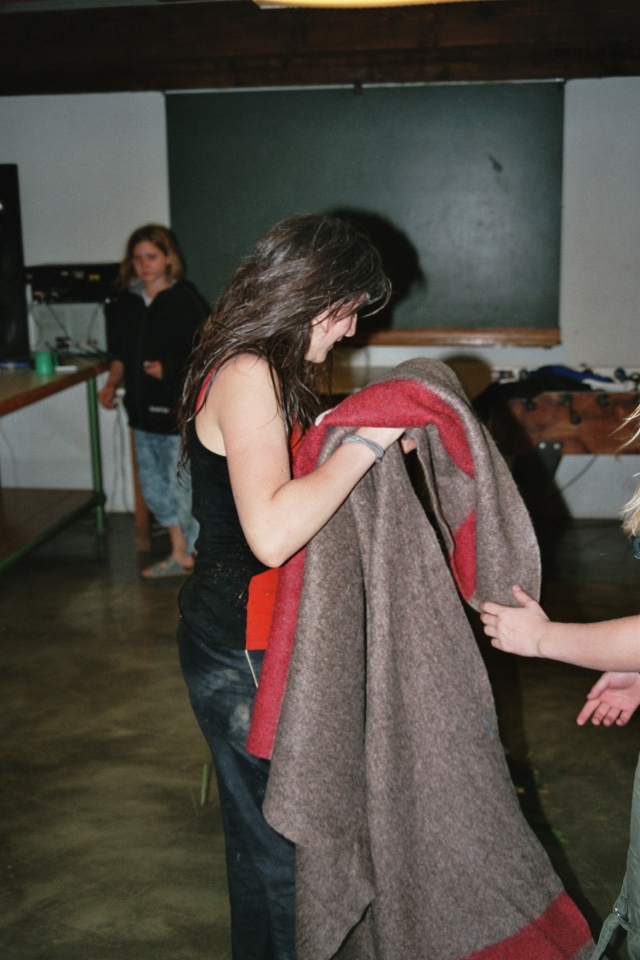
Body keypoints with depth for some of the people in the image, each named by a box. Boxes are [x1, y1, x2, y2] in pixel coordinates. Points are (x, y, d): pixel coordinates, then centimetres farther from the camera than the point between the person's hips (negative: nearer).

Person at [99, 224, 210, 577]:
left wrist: (169, 369, -25)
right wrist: (112, 384, 2)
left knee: (183, 486, -3)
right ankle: (180, 554, 29)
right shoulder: (125, 303, 9)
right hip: (143, 410, 7)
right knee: (152, 485, 14)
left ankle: (198, 557, 12)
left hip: (179, 410, -7)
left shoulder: (185, 300, -9)